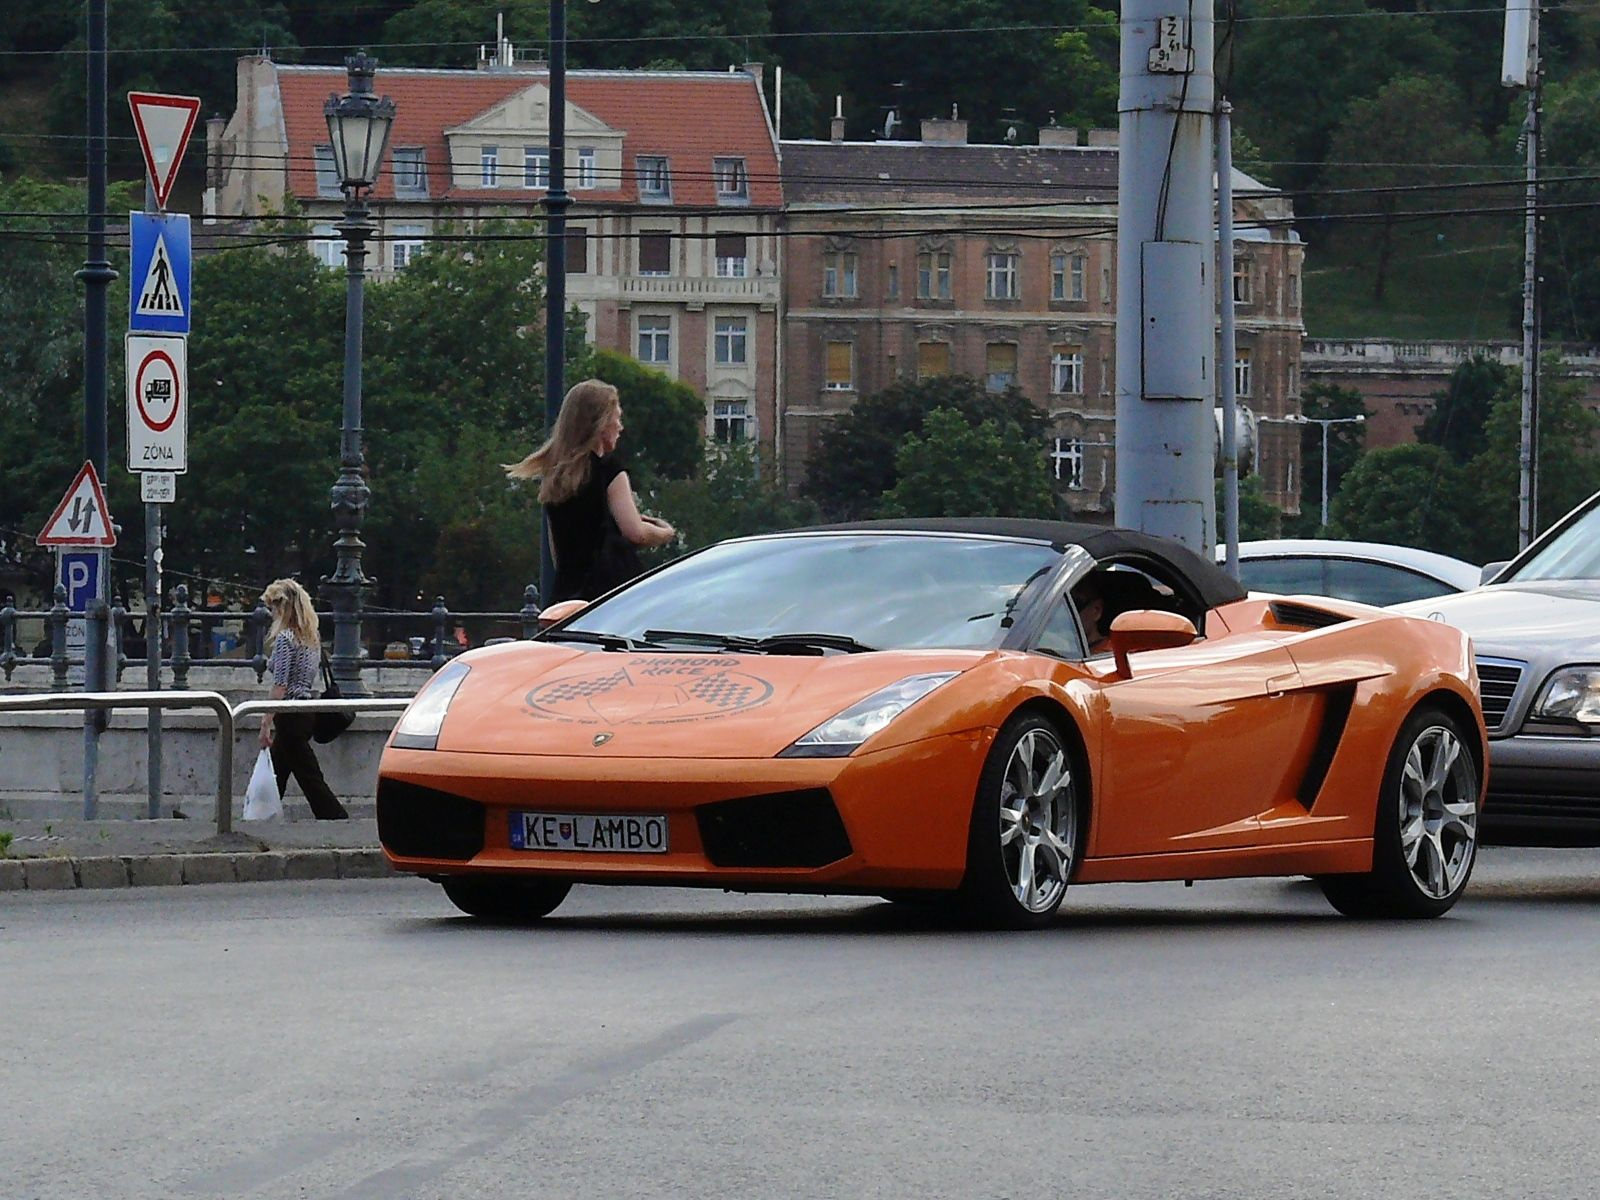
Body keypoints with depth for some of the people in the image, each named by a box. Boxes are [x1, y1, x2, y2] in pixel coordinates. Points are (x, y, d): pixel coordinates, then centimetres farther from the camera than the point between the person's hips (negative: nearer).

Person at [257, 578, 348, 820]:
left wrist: (267, 723, -15)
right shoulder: (312, 637, 10)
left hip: (290, 716, -9)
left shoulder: (285, 638, -15)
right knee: (276, 775, 16)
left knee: (309, 777, -7)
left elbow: (280, 686, -18)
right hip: (306, 712, 9)